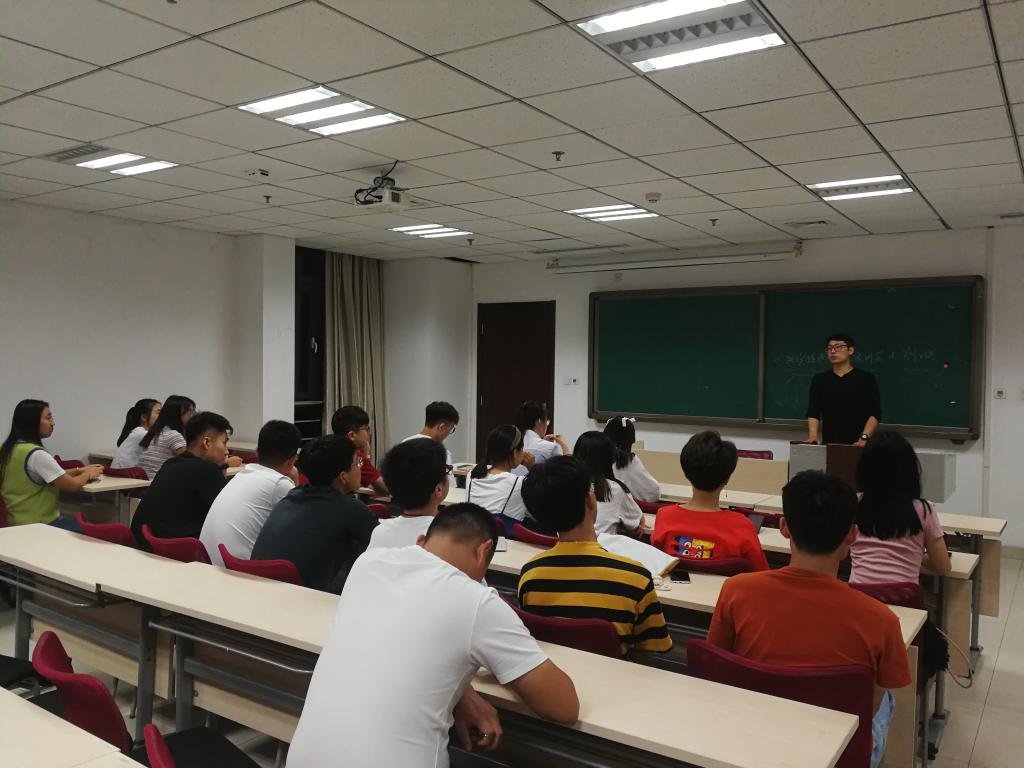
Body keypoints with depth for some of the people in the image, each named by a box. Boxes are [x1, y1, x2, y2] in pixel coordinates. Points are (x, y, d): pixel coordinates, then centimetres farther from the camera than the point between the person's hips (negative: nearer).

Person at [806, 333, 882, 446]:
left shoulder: (866, 379, 0)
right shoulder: (819, 380, 8)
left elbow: (874, 414, -7)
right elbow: (813, 412, -1)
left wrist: (864, 438, -21)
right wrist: (813, 435, -17)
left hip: (857, 445, -2)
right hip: (829, 444, 2)